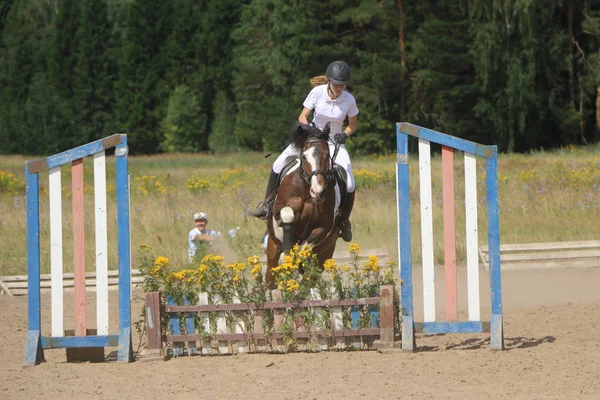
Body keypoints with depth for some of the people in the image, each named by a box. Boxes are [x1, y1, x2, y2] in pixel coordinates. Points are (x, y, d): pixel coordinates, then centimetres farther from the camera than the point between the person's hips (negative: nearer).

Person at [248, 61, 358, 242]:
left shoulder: (349, 100, -14)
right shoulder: (317, 92, -15)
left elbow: (353, 124, 1)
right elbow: (303, 116, -11)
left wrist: (344, 134, -20)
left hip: (334, 142, -1)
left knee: (349, 184, -16)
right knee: (279, 165, -11)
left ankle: (344, 222, 7)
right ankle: (267, 204, 7)